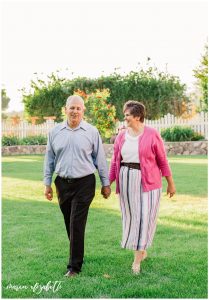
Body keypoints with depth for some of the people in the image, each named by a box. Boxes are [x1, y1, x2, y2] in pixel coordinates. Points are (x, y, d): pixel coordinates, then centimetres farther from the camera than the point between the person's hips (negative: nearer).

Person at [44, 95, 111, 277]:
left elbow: (100, 159, 3)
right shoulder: (55, 132, 6)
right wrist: (47, 183, 10)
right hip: (63, 183, 3)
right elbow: (49, 159, 11)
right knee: (69, 224, 12)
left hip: (84, 183, -3)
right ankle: (78, 254, 31)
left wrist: (105, 183, 4)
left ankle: (75, 266, 2)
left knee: (77, 224, -7)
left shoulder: (92, 132, -2)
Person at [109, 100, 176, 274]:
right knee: (131, 217, 10)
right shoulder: (121, 136, 5)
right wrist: (108, 183, 2)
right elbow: (115, 162, 7)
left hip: (148, 181, -4)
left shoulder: (152, 135, -6)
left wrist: (171, 183, 3)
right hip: (126, 181, 4)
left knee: (145, 218, -4)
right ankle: (142, 251, 28)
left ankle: (137, 259, 3)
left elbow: (162, 160, -1)